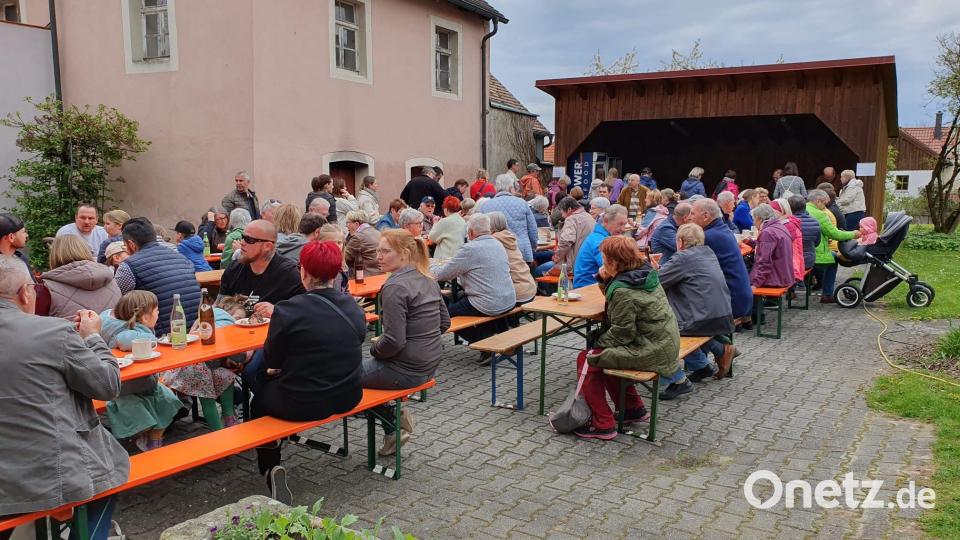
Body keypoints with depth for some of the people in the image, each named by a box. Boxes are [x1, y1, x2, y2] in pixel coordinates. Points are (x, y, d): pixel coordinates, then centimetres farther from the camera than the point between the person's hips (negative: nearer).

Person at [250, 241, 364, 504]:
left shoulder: (288, 310, -19)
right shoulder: (352, 305, -3)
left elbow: (272, 360, -8)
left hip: (302, 403, -6)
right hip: (348, 397, 6)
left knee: (260, 382, 26)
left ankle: (270, 468, 17)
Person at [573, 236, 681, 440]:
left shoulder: (623, 290, -22)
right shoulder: (645, 274, 6)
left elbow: (621, 333, -20)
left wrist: (598, 345, -5)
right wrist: (606, 279, 2)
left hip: (651, 351, -10)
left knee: (586, 359, -5)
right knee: (606, 355, 26)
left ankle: (603, 424, 0)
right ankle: (633, 408, 33)